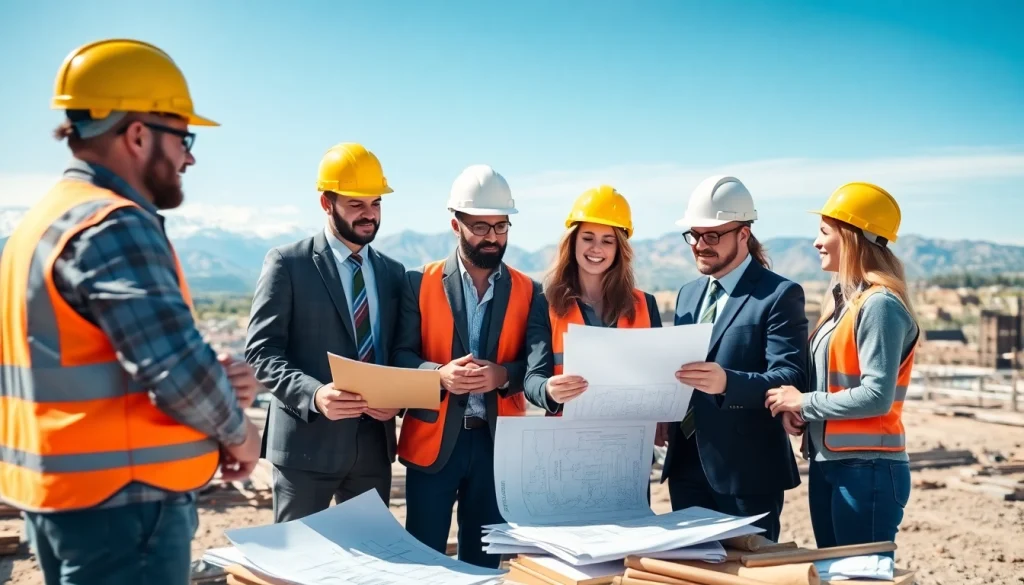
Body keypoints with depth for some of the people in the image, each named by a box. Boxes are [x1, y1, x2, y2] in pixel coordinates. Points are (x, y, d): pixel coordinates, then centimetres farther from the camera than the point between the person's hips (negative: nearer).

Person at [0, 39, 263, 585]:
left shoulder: (47, 219, 12)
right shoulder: (115, 227, -19)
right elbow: (180, 368, -27)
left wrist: (214, 384, 0)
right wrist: (237, 428, -7)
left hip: (62, 494, 9)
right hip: (121, 503, -9)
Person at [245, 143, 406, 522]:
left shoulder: (393, 273, 12)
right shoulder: (287, 263, -3)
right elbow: (261, 352, -9)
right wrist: (313, 394, -25)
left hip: (374, 444, 5)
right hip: (308, 441, -4)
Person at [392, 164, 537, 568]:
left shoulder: (528, 291, 4)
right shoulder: (419, 282, 1)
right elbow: (400, 355, -3)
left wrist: (503, 375, -19)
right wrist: (440, 374, -22)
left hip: (496, 443, 1)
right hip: (433, 441, -1)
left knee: (484, 557, 11)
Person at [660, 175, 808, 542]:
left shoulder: (780, 295, -8)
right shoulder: (688, 294, 15)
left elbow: (790, 380, -18)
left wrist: (726, 382, -34)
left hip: (746, 473, -6)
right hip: (686, 468, 7)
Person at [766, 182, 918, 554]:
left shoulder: (879, 304, -15)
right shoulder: (838, 300, 11)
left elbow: (877, 395, -21)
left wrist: (804, 403, -12)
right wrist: (794, 411, -1)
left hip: (867, 469, -9)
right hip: (826, 464, 9)